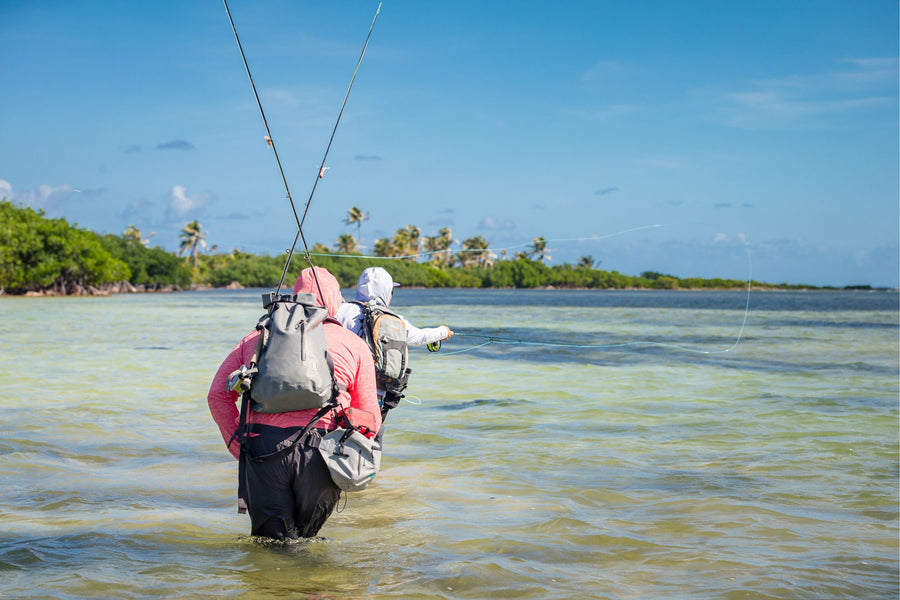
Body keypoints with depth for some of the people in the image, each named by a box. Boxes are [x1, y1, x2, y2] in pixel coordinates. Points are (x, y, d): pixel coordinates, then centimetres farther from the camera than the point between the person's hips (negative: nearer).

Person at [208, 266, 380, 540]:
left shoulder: (257, 338, 21)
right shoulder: (355, 345, 15)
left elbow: (218, 395, 14)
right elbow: (370, 418, 11)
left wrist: (240, 447, 14)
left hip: (263, 448, 1)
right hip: (321, 451, -1)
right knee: (305, 542, 15)